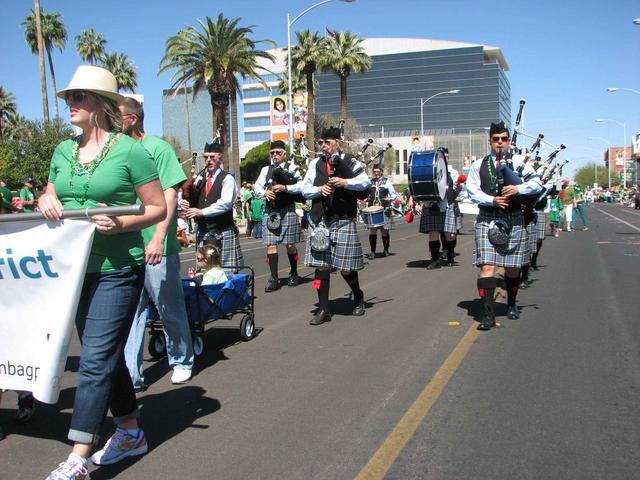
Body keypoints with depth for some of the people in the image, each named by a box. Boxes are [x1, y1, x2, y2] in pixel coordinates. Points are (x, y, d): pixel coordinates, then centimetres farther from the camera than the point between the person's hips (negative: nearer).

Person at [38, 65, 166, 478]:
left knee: (96, 360, -8)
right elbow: (50, 197, 21)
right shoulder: (63, 151, 10)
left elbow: (159, 208, -5)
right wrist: (46, 201, -3)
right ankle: (131, 433, 31)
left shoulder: (129, 151, -8)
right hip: (76, 268, 7)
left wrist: (121, 223, -21)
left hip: (118, 269, -7)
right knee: (106, 355, 15)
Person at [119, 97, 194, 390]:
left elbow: (170, 195, -12)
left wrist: (158, 238, -19)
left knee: (170, 310, 9)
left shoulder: (157, 148, -6)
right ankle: (131, 375, 14)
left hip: (156, 248, -5)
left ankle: (181, 362, 28)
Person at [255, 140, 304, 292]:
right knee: (271, 245, -4)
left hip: (287, 211, -2)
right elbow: (257, 187, 7)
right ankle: (274, 279, -1)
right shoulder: (266, 170, 15)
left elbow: (301, 186, -7)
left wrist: (285, 187, -19)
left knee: (290, 245, 5)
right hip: (270, 211, 3)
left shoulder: (292, 167, 5)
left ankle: (294, 274, 24)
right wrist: (264, 193, -14)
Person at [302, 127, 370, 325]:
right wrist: (319, 189, -11)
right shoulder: (315, 163, 12)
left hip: (343, 221, -3)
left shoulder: (349, 161, 2)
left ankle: (358, 298, 33)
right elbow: (305, 189, 8)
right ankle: (323, 309, 8)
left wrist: (344, 182, -23)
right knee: (321, 264, 0)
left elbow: (365, 182, -11)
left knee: (346, 268, 4)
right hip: (319, 220, 3)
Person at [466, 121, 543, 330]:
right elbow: (472, 190, -1)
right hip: (487, 220, -1)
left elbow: (537, 184, -3)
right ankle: (488, 315, -10)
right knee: (487, 266, -11)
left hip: (514, 220, 1)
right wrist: (492, 200, -16)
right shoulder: (478, 165, 7)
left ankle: (511, 305, 36)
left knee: (513, 267, 12)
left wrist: (518, 188, -20)